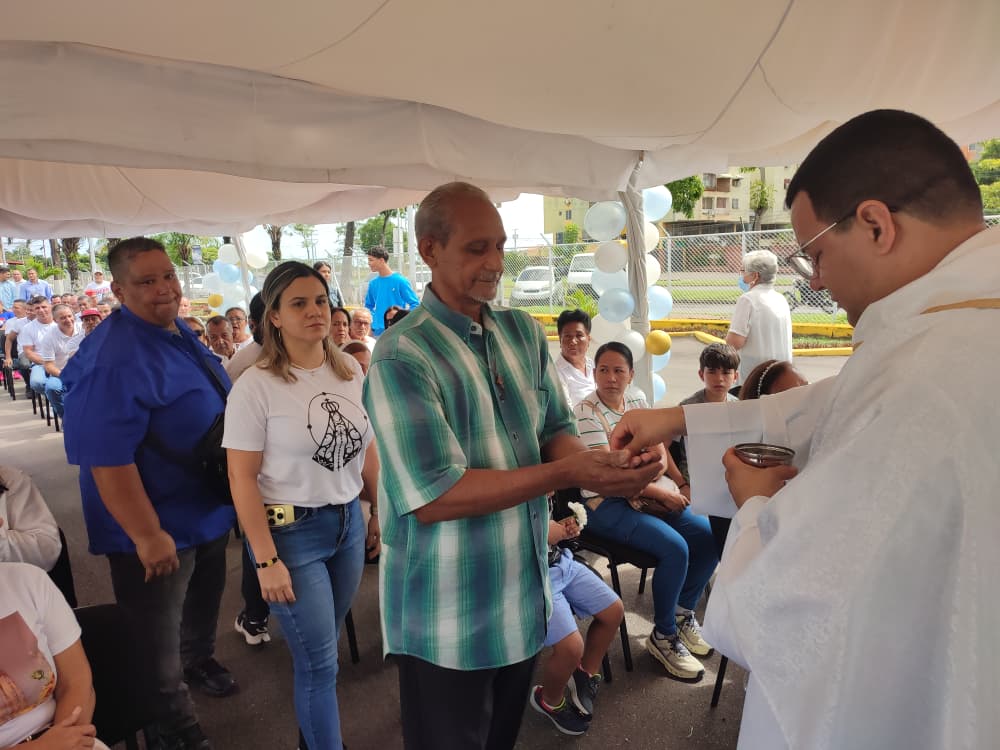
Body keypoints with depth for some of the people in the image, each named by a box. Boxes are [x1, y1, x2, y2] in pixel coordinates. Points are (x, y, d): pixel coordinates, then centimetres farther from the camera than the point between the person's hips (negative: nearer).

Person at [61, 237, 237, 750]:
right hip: (160, 526, -9)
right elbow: (108, 460, -29)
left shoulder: (180, 334, 2)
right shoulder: (114, 361, -28)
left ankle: (198, 661, 56)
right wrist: (147, 534, -25)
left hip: (207, 510, 9)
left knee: (206, 597, 30)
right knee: (157, 640, 13)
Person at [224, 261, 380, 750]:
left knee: (320, 651, 20)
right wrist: (267, 561, -15)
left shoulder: (350, 371, 1)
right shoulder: (256, 385, -15)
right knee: (319, 661, 3)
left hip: (348, 521, 5)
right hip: (291, 531, -5)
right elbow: (242, 478, -14)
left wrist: (380, 513, 12)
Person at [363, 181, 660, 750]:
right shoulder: (403, 355, -19)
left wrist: (599, 466, -21)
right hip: (447, 617, -6)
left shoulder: (526, 333, 2)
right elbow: (431, 498, -25)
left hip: (526, 594, 6)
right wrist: (565, 474, -29)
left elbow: (557, 429, 2)